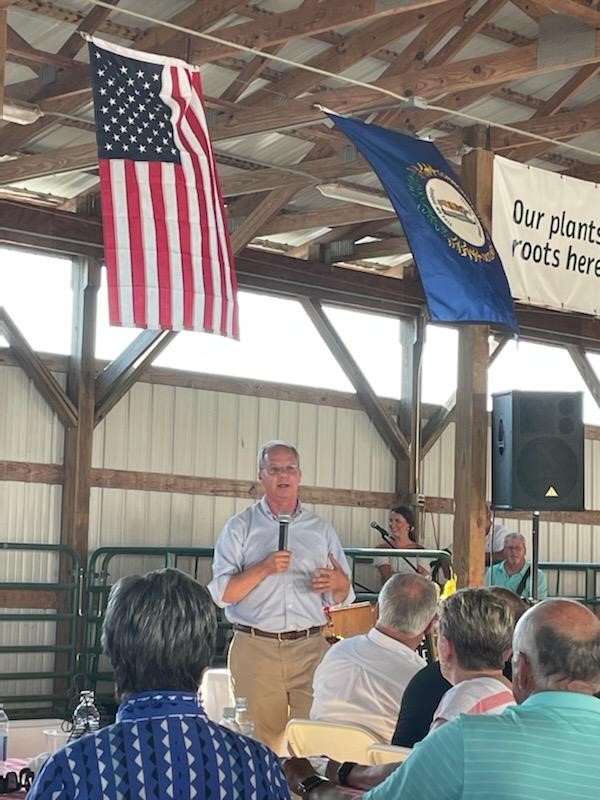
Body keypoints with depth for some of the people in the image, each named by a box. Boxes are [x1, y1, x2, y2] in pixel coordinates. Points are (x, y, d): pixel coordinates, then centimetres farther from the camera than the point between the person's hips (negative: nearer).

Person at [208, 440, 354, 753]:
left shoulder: (321, 530, 15)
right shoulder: (240, 527, 8)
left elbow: (342, 598, 14)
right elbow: (221, 593, -2)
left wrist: (339, 583, -9)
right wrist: (264, 568, -15)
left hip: (310, 648, 2)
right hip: (256, 648, -1)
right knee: (261, 739, -2)